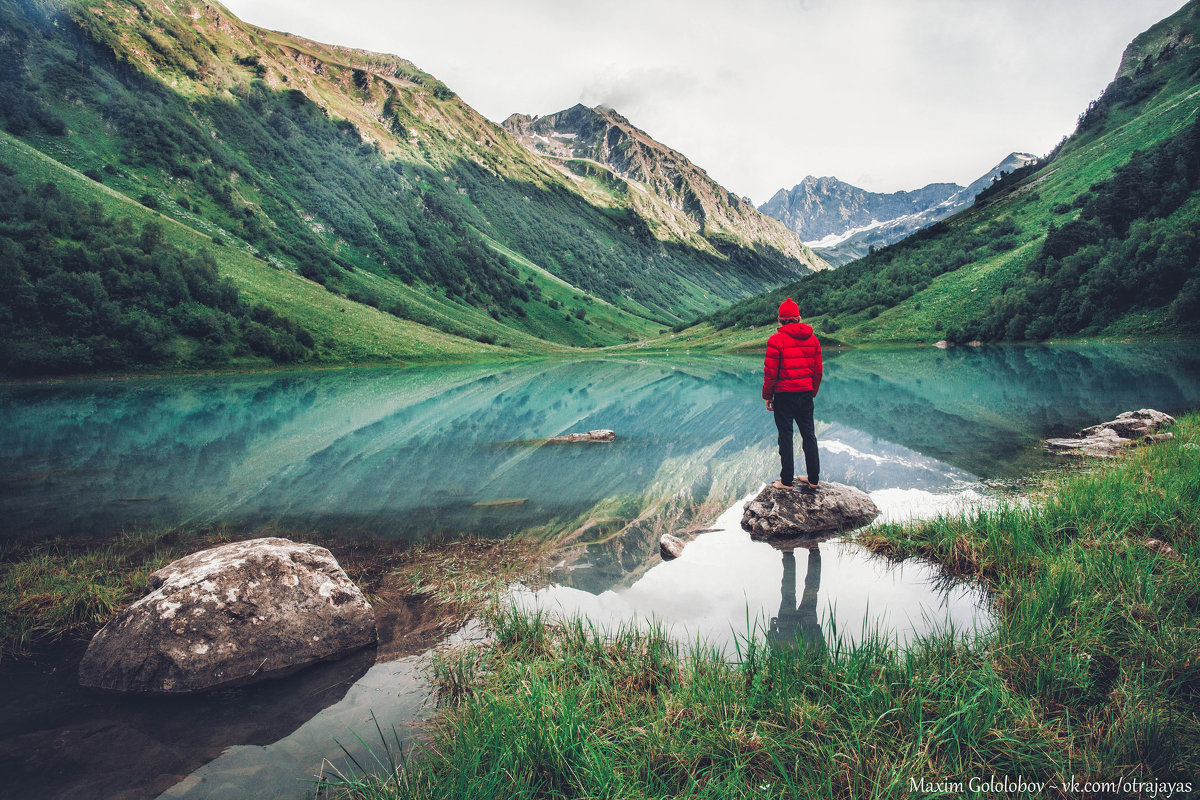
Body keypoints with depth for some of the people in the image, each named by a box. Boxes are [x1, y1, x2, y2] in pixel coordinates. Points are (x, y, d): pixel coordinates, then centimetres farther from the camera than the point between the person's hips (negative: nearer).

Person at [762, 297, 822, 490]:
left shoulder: (777, 339, -11)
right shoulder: (812, 339, 5)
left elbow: (770, 372, -11)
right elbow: (818, 370, 10)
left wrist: (767, 396, -1)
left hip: (784, 394, -5)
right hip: (806, 394, 5)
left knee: (785, 436, 3)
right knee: (809, 434, 13)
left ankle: (786, 481, 9)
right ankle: (813, 479, 20)